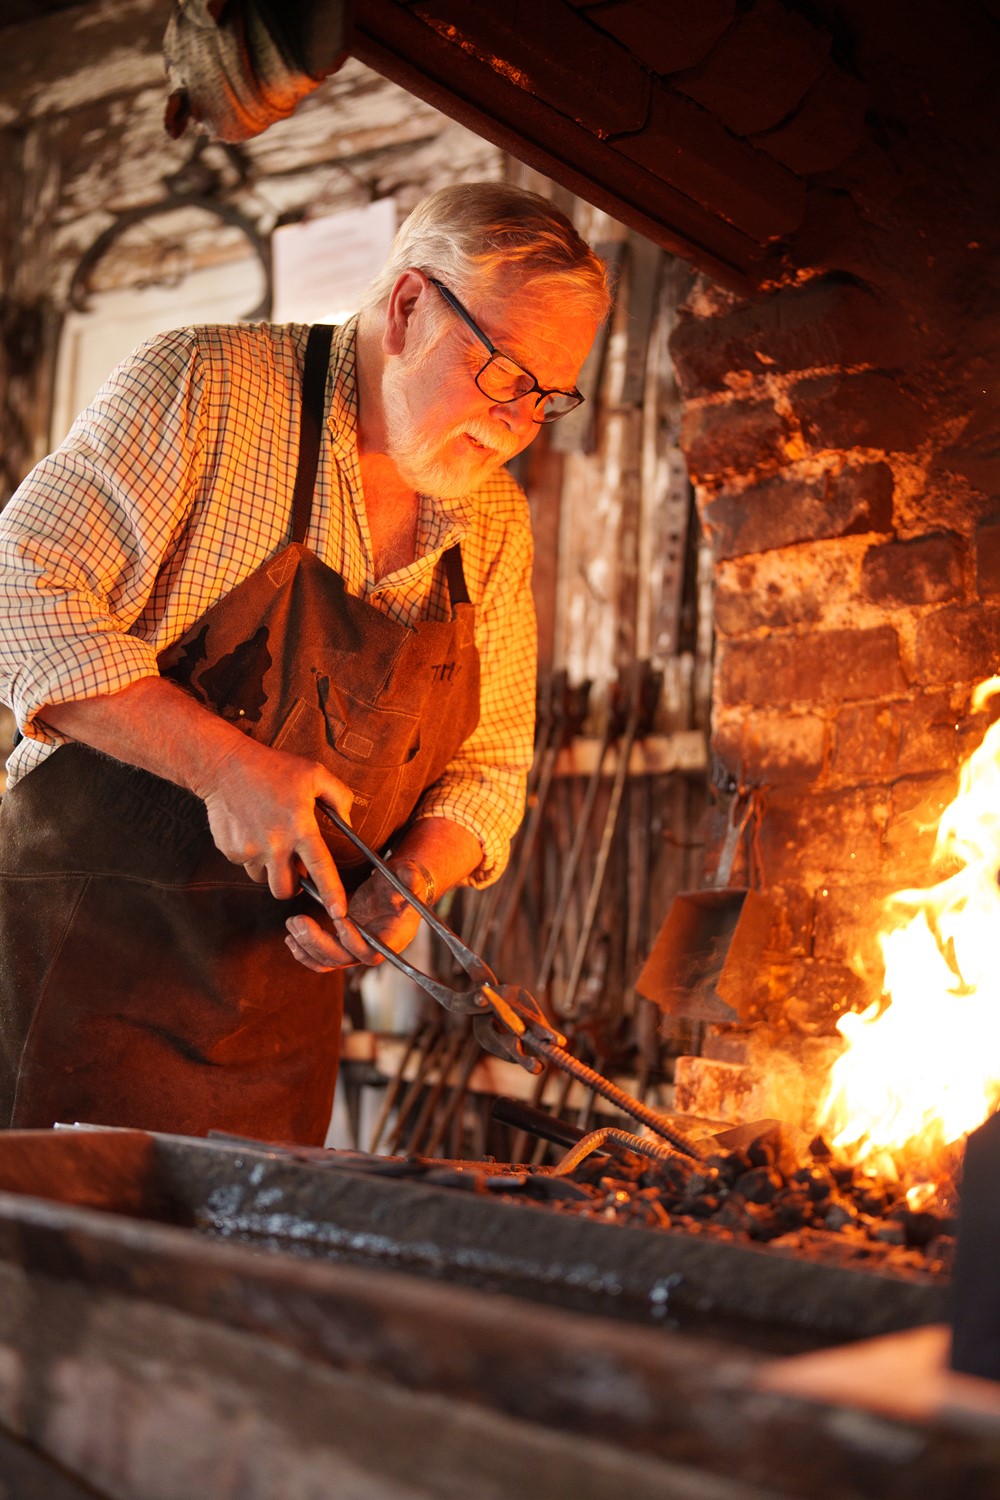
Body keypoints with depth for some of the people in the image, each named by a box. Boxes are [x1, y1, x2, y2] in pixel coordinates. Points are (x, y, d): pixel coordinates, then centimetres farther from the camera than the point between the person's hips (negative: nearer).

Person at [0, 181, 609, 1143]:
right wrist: (221, 763, -22)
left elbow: (490, 763, 11)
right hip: (83, 942, -4)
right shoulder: (202, 386, -9)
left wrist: (407, 884, -8)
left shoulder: (494, 522, 7)